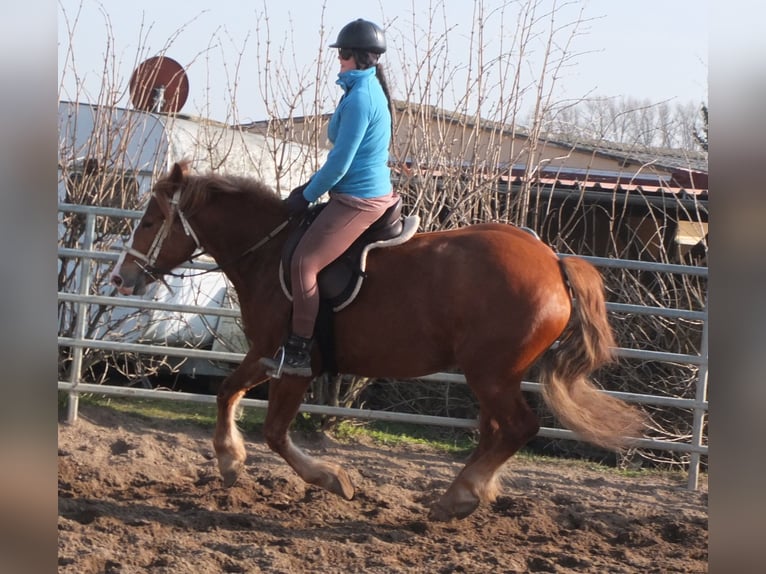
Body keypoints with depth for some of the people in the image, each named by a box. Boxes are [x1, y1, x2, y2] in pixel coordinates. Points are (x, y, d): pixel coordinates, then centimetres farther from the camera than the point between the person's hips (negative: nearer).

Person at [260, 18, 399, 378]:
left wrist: (307, 196, -8)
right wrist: (312, 186, 17)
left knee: (304, 262, -15)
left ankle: (298, 352, -15)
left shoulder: (359, 98, -20)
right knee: (307, 256, 23)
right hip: (374, 194, 11)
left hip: (357, 201, -11)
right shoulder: (370, 90, 12)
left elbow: (340, 163, -20)